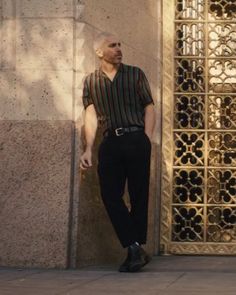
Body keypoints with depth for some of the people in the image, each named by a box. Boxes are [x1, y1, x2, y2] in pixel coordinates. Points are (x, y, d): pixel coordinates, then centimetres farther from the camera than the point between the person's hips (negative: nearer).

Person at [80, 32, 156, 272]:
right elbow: (91, 115, 5)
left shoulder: (135, 74, 9)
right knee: (110, 195, -8)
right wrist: (88, 149, -7)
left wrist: (146, 141, -6)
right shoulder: (91, 81, 12)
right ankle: (135, 249, -5)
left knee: (138, 195, -1)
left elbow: (149, 108, 6)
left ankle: (135, 250, 7)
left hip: (136, 139, -2)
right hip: (110, 143, 2)